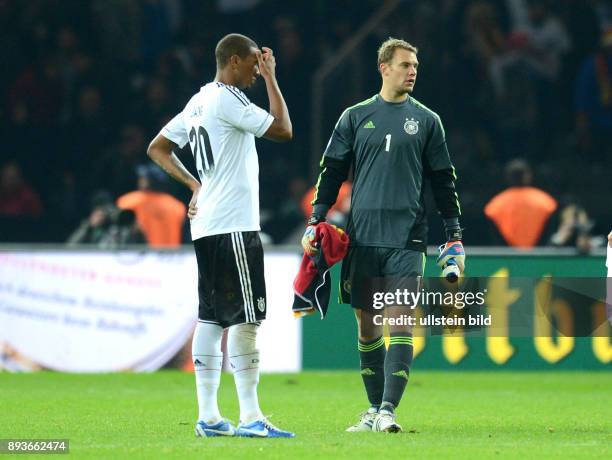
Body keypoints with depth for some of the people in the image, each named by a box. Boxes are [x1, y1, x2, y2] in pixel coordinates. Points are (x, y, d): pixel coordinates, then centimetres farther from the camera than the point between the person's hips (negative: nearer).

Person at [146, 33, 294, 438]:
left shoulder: (199, 102, 15)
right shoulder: (227, 99, -12)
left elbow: (158, 149, 22)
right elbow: (283, 130, -11)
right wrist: (271, 79, -2)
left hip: (207, 225, 10)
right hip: (233, 226, -10)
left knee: (211, 318, 9)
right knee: (245, 318, -9)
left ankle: (208, 416, 9)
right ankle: (250, 417, -10)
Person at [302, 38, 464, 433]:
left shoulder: (426, 120, 8)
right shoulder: (356, 117, 9)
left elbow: (443, 179, 12)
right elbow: (332, 171, 11)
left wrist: (454, 236, 9)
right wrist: (315, 222, 2)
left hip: (406, 238, -1)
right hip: (362, 235, 1)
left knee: (399, 322, -13)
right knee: (367, 324, 6)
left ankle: (388, 411, -18)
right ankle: (374, 410, 16)